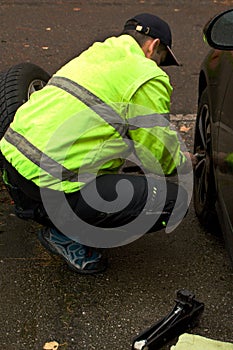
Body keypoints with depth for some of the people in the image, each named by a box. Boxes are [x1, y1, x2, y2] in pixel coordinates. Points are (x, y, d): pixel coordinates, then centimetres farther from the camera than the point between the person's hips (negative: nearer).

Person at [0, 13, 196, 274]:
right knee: (172, 199, -5)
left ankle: (33, 206, 21)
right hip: (51, 182, -10)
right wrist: (181, 161, 23)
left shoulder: (92, 55, 23)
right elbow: (158, 157, 0)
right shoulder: (149, 78, -3)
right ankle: (67, 233, 0)